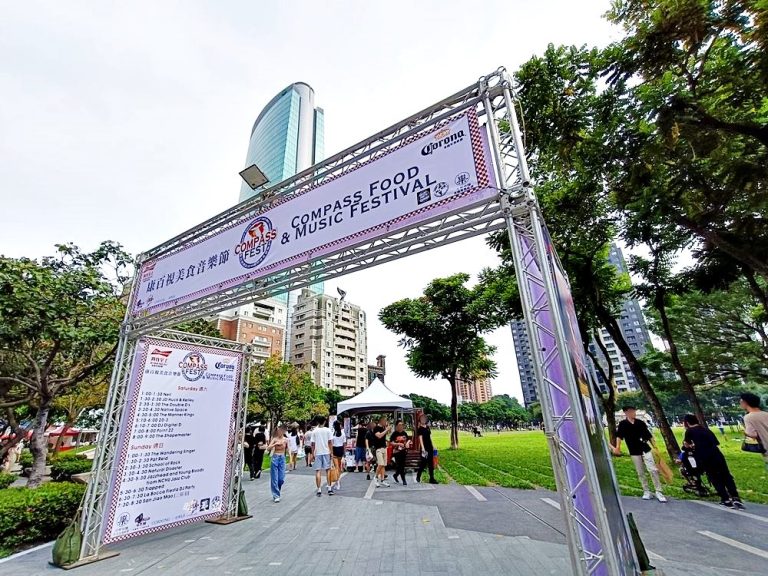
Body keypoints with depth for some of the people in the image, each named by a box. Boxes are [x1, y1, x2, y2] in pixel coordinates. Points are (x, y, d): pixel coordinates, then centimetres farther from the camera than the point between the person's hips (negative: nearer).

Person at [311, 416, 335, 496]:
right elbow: (329, 442, -3)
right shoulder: (327, 430, -3)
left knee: (318, 471, 4)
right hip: (326, 452, 0)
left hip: (317, 453, 0)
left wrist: (312, 454, 6)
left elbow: (313, 444, -2)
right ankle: (329, 489, 12)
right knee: (328, 470, 11)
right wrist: (331, 452, 4)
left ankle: (319, 490, 5)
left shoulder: (314, 431, -2)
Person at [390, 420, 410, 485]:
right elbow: (391, 442, -11)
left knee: (402, 465, 11)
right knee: (400, 466, -5)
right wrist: (398, 444, -23)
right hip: (397, 451, -5)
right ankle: (404, 480, 4)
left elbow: (408, 440, 15)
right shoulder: (394, 434, -8)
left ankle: (395, 475, 35)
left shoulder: (404, 433, 7)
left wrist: (408, 443, -7)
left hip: (404, 451, 5)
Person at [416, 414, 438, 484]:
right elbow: (420, 438, -19)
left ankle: (432, 479, 15)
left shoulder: (427, 427, 11)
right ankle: (418, 477, 19)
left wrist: (432, 446, 18)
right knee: (423, 463, 0)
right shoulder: (420, 429, -10)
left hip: (430, 447, 7)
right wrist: (422, 448, -28)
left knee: (431, 464, 9)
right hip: (424, 448, -7)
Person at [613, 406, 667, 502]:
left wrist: (655, 447, 8)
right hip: (634, 452, -1)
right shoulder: (623, 424, -7)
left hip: (646, 450, 2)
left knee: (653, 470, -5)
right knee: (640, 473, 7)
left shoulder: (640, 423, 3)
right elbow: (619, 436, -16)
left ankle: (659, 492, 6)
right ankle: (646, 492, 19)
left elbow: (649, 435, 10)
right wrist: (617, 447, -27)